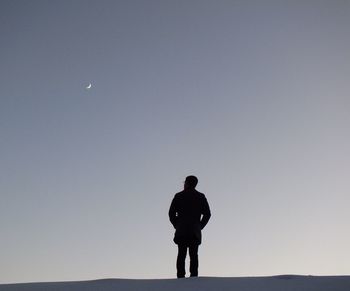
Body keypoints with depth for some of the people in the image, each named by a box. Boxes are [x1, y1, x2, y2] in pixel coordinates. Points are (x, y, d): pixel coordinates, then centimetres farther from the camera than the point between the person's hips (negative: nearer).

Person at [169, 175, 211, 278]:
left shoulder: (178, 196, 6)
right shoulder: (201, 197, 9)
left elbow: (171, 213, 3)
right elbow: (207, 214, 4)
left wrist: (177, 226, 10)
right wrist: (200, 226, 9)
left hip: (181, 231, 0)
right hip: (195, 231, 1)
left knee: (181, 254, 0)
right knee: (194, 254, 0)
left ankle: (181, 275, -8)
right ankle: (193, 275, -9)